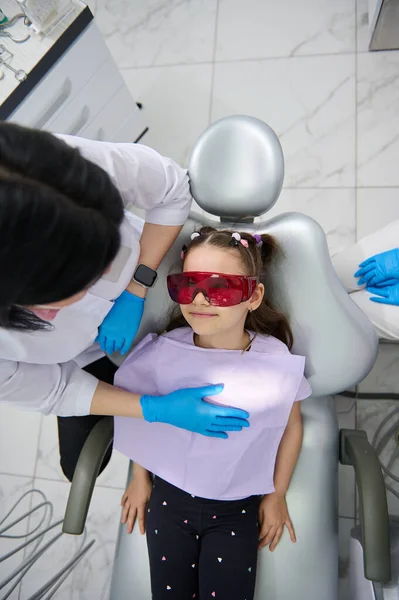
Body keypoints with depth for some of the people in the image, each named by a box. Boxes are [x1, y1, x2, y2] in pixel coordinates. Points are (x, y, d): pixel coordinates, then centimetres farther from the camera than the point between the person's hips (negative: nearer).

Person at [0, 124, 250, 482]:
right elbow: (49, 392, -19)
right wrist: (158, 409, -26)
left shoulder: (84, 162, -41)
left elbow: (174, 192, -21)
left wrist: (135, 292, -27)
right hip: (78, 356, 0)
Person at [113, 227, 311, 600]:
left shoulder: (276, 362, -22)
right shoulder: (163, 352, -20)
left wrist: (277, 495, 5)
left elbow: (291, 426, -5)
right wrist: (140, 477, 9)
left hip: (237, 509, -1)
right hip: (169, 497, 1)